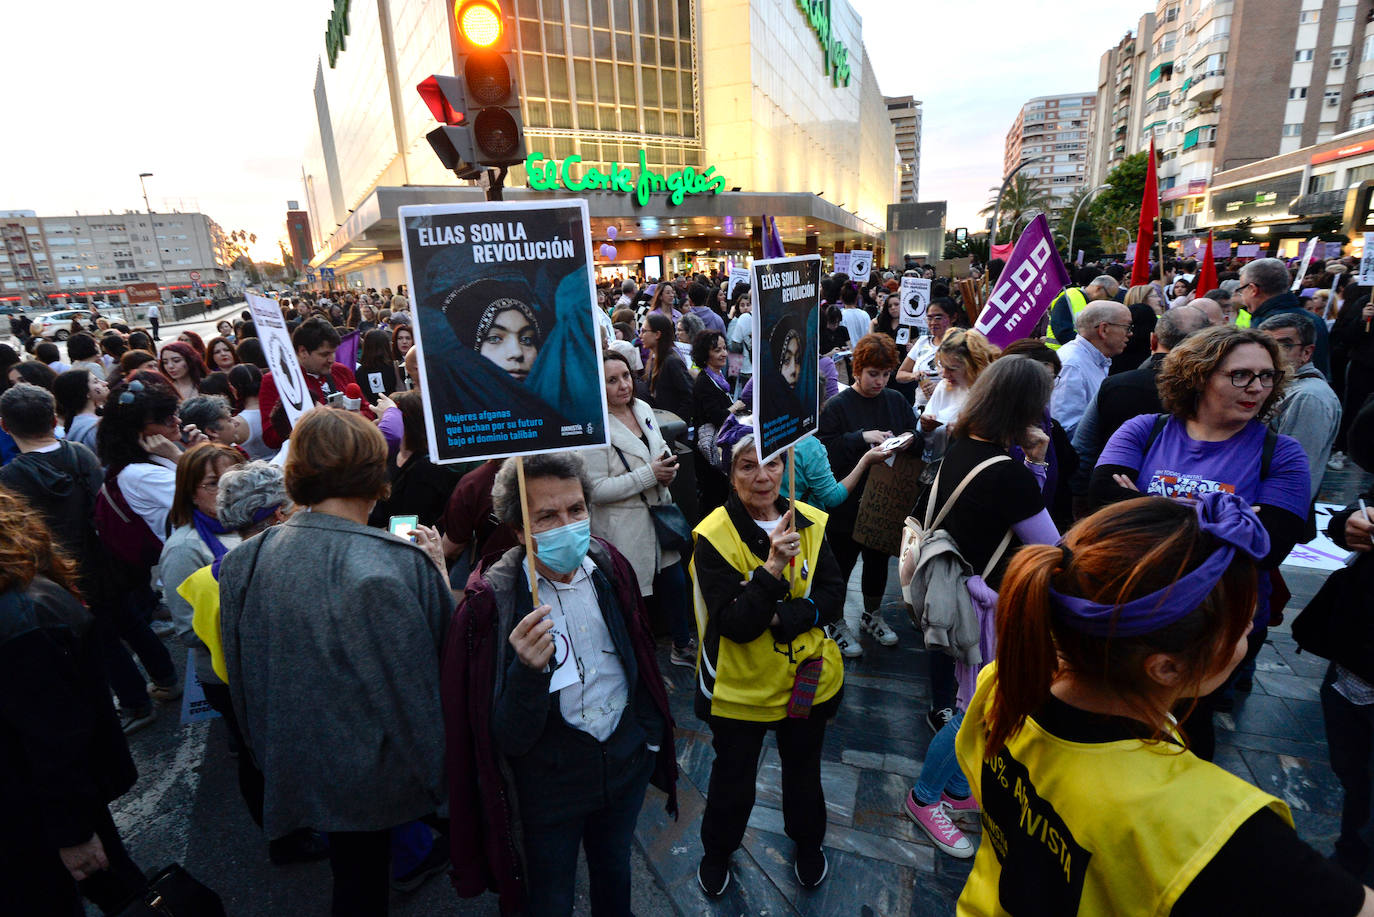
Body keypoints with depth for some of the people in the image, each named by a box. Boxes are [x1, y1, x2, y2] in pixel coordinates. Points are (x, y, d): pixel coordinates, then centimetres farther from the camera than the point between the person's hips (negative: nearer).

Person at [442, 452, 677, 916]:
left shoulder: (610, 567, -10)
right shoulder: (492, 601, -24)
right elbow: (508, 741, -23)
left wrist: (651, 731, 14)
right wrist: (529, 670, -40)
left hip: (627, 759, 4)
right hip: (549, 783, -4)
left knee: (614, 871, 27)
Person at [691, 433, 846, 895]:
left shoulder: (810, 523, -9)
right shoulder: (714, 535, -21)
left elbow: (833, 598, -9)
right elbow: (734, 625, -26)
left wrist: (783, 619, -24)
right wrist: (772, 568, -38)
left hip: (807, 679, 3)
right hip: (741, 685, -3)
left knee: (803, 769, 27)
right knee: (733, 779, 20)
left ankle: (807, 842, 57)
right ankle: (716, 850, 51)